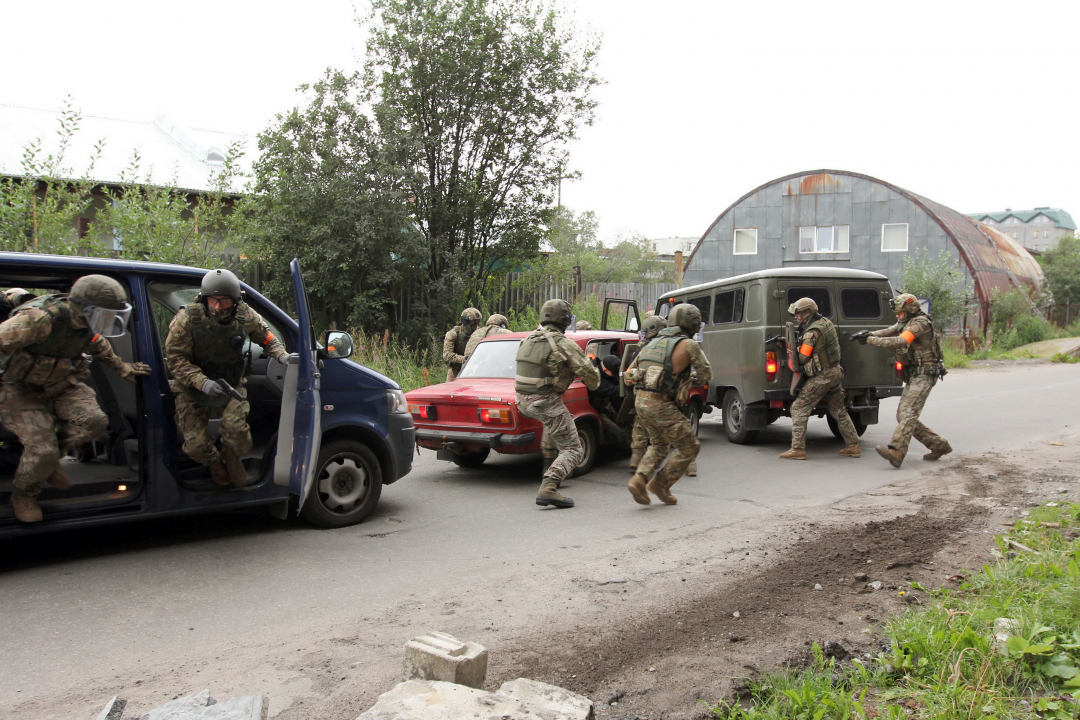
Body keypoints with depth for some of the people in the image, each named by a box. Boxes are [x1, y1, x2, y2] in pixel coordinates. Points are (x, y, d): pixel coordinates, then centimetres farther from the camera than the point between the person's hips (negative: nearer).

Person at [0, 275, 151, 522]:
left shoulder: (87, 326, -6)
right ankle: (23, 497, 17)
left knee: (93, 420, -18)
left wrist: (123, 368, 24)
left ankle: (47, 459, 10)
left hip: (61, 385, 6)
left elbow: (100, 346, 17)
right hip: (21, 390, -6)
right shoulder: (40, 320, -32)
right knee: (42, 450, -15)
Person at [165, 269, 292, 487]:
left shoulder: (245, 316, -13)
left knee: (237, 430, -20)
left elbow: (266, 338, 4)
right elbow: (175, 358, -18)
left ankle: (231, 459, 18)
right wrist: (202, 382, -32)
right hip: (193, 388, -1)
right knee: (195, 445, -6)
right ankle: (215, 463, 33)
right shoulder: (187, 319, -21)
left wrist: (282, 355, -18)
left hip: (230, 385, 1)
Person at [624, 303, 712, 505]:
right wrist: (690, 380, 23)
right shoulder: (688, 345, -6)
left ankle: (639, 479, 8)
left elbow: (629, 374, 19)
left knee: (659, 444, 26)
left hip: (641, 400, 8)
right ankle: (661, 484, 11)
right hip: (661, 405, -8)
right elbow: (706, 375, 4)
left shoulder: (654, 342, 15)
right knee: (689, 447, 9)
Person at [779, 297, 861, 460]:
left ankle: (798, 448, -6)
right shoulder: (826, 322, 9)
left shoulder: (812, 332, -18)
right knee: (838, 410, 18)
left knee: (799, 408, -4)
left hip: (822, 376, -9)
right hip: (836, 372, 9)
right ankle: (853, 446, 22)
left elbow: (803, 358, -15)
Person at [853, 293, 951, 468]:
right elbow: (886, 332, 5)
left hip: (924, 375, -10)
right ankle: (939, 445, 18)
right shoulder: (905, 323, 17)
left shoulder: (921, 323, -14)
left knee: (908, 412, -23)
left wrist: (870, 340, -28)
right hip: (912, 376, 10)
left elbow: (900, 342, -27)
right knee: (903, 415, 7)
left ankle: (896, 451, -36)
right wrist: (866, 334, -16)